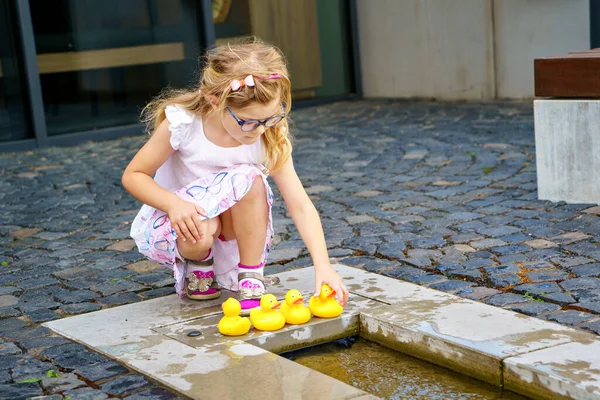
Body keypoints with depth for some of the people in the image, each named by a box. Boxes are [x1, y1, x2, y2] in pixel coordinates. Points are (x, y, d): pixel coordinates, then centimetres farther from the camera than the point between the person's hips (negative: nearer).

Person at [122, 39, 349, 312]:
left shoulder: (272, 138, -19)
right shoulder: (182, 124, -24)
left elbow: (300, 205, -21)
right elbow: (133, 175, -14)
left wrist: (322, 265, -33)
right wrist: (174, 203, -34)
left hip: (235, 228, 2)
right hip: (176, 219, -2)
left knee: (249, 179, -31)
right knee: (199, 231, -38)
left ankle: (251, 279, -16)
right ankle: (196, 268, 0)